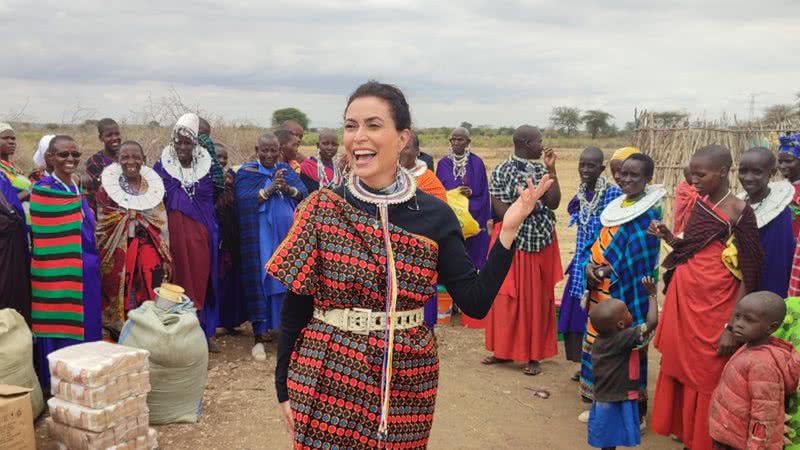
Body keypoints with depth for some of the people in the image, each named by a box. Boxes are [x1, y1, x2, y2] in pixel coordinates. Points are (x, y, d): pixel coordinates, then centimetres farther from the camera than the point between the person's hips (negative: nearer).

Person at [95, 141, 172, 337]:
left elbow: (162, 225, 9)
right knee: (120, 304, 0)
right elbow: (99, 226, 6)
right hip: (117, 255, -1)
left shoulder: (153, 186, 8)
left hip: (149, 254, 2)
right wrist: (100, 258, 2)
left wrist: (166, 258, 5)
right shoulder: (106, 187, 2)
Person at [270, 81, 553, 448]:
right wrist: (284, 387, 0)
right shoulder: (320, 209, -5)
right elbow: (296, 304, -2)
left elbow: (476, 302, -7)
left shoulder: (435, 215, -4)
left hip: (405, 383, 1)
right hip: (326, 378, -1)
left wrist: (508, 230, -16)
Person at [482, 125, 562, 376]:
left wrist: (551, 170, -5)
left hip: (540, 240, 3)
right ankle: (504, 349, 17)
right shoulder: (502, 171, -4)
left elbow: (553, 203, -3)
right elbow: (499, 208, -9)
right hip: (511, 241, -3)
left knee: (536, 296, 5)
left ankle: (533, 354, 13)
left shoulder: (542, 171, 7)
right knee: (506, 295, 3)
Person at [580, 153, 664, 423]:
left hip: (624, 293, -8)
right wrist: (590, 265, -5)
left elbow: (638, 261, -19)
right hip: (601, 290, 8)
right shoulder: (617, 205, 11)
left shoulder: (648, 213, -13)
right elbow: (601, 241, 13)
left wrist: (606, 270, -16)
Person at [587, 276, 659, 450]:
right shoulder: (623, 339, -23)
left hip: (604, 399, 7)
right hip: (617, 403, -7)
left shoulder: (601, 338, 0)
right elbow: (652, 322, -24)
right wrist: (652, 295, -13)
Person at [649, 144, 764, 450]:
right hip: (684, 301, 7)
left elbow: (747, 277, -14)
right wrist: (667, 236, -3)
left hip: (713, 308, -6)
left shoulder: (740, 212, -13)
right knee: (679, 369, 15)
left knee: (706, 379, 6)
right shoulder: (700, 204, 7)